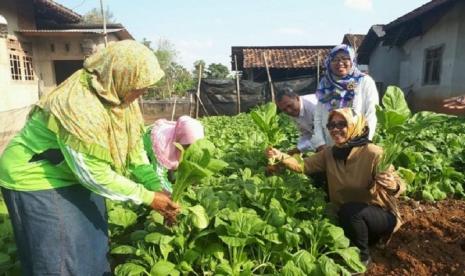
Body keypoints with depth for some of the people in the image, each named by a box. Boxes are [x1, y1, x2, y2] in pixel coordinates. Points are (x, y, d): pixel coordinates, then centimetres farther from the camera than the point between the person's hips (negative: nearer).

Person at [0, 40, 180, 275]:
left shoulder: (116, 94, -10)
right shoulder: (79, 108, -35)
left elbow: (134, 147, -4)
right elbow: (96, 175, -28)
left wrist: (157, 190, -9)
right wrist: (148, 197, -21)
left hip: (76, 176, 8)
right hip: (36, 179, -7)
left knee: (92, 246, 18)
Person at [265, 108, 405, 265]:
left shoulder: (373, 153, -23)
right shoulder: (329, 153, -7)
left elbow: (396, 185, -24)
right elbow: (304, 165, -10)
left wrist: (392, 186, -47)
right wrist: (280, 156, -25)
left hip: (382, 215, -5)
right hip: (347, 217, 6)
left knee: (350, 209, -33)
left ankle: (362, 256, -7)